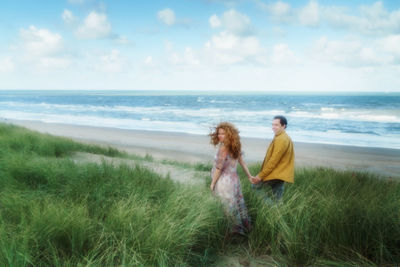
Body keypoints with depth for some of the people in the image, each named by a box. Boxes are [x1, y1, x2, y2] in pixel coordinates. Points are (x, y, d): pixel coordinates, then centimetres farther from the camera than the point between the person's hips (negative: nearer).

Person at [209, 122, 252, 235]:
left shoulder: (224, 147, -20)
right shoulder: (235, 146, 5)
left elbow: (219, 168, -18)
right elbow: (242, 161, 13)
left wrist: (212, 183, -8)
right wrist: (249, 176, 22)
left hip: (224, 181, -8)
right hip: (234, 178, 8)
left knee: (230, 206, 6)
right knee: (239, 203, 19)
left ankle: (238, 228, 18)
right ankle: (246, 227, 33)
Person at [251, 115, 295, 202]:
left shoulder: (280, 139, -20)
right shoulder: (286, 138, 13)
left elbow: (273, 161, -23)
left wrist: (260, 175, -19)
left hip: (275, 174, -10)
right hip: (281, 173, 10)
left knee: (255, 186, 2)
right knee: (277, 199, 14)